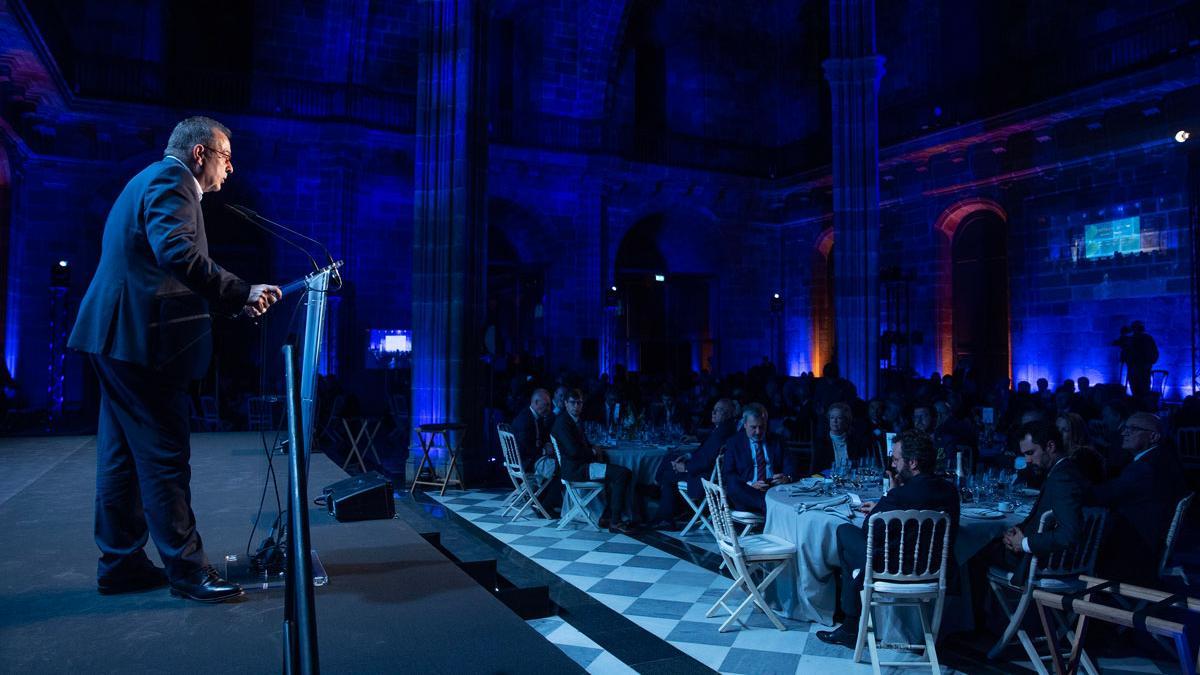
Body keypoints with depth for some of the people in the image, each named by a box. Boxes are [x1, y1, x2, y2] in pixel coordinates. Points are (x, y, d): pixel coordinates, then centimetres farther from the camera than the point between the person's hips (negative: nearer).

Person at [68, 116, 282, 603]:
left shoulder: (150, 180, 23)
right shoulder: (172, 179, -9)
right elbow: (177, 252, -27)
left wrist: (233, 302, 18)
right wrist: (241, 293, -25)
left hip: (118, 336, 11)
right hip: (140, 339, -11)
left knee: (123, 454, 14)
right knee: (165, 455, -6)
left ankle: (120, 563, 23)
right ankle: (186, 569, 2)